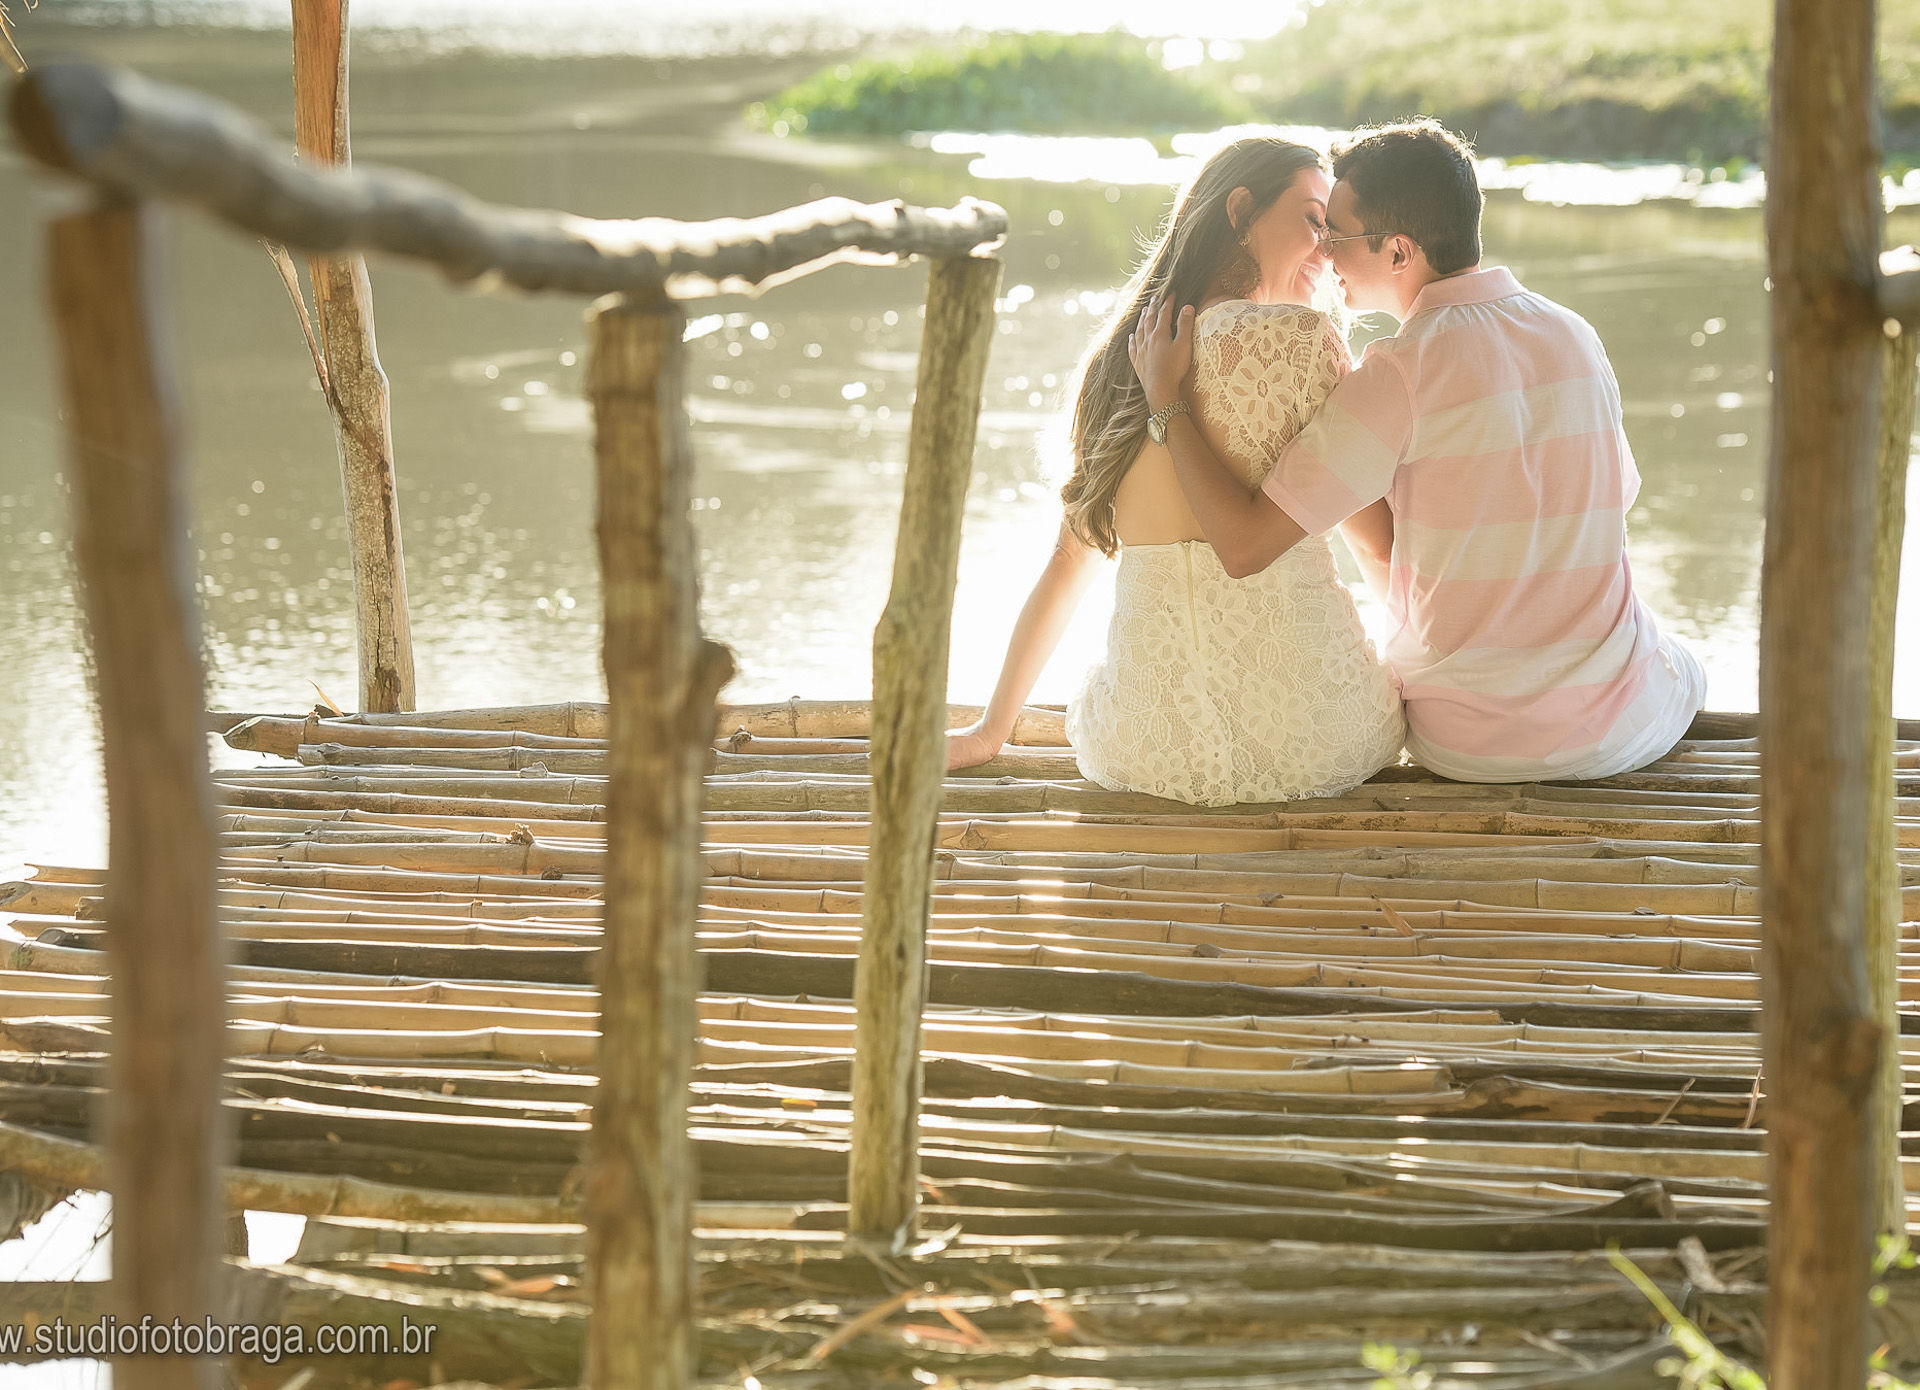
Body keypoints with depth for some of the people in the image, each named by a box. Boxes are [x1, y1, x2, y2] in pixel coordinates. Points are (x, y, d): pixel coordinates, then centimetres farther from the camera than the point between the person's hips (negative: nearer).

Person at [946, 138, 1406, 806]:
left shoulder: (1116, 357, 9)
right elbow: (1379, 535, 1)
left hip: (1146, 746, 4)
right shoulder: (1302, 338, -7)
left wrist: (990, 730, 25)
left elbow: (1069, 558, 16)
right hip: (1309, 734, -3)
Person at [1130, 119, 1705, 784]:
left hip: (1468, 746, -3)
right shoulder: (1576, 335, -1)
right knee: (1684, 668, 39)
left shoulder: (1403, 372, -19)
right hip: (1617, 729, 4)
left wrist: (1164, 395, -10)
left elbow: (1245, 544, -20)